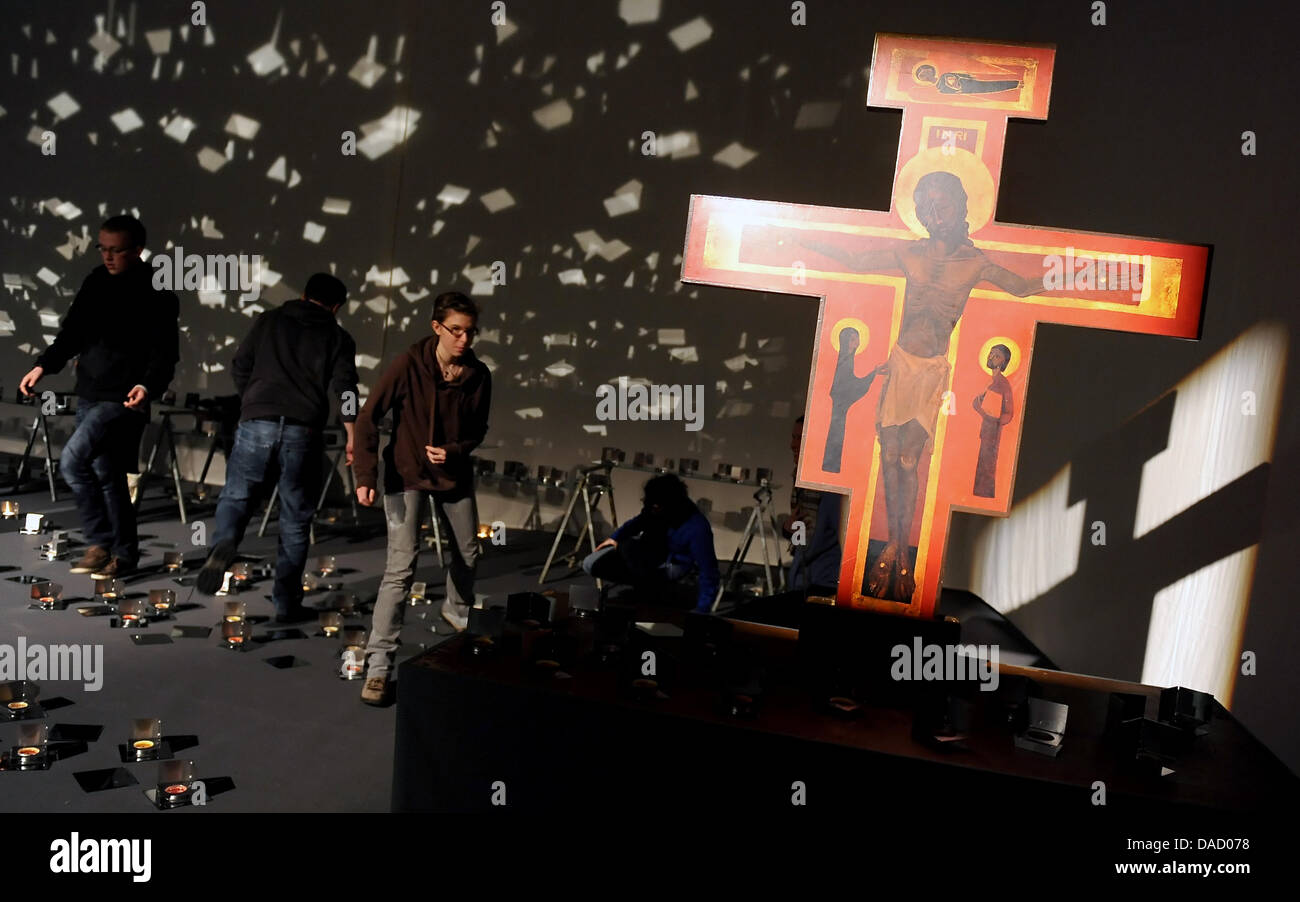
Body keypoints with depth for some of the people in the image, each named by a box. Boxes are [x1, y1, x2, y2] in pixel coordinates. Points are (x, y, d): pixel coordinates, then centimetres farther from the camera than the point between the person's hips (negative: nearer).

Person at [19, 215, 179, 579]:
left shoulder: (156, 294, -10)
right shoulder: (96, 282, 10)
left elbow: (165, 350, -15)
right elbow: (72, 331, 16)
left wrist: (149, 386, -31)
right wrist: (43, 366, 3)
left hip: (123, 398, -8)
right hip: (89, 394, 8)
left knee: (72, 460, -19)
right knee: (106, 474, 11)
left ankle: (100, 542, -4)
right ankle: (124, 553, 21)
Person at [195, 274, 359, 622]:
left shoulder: (268, 321, 15)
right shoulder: (339, 338, 11)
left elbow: (239, 368, 15)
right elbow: (343, 388, -3)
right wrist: (352, 437, -8)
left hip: (256, 423, 1)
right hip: (303, 432, -1)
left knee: (236, 495, 15)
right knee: (295, 521, 9)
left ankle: (225, 543, -18)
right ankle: (286, 603, 12)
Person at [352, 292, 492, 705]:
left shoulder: (478, 375, -9)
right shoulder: (408, 365, -19)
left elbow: (478, 430, 3)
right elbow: (368, 417, -15)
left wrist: (453, 451, -17)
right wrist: (365, 475, -21)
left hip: (455, 474, 4)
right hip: (407, 474, -4)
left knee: (468, 554, 17)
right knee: (401, 567, -12)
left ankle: (457, 609, 49)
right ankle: (378, 664, -7)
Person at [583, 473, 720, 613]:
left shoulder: (697, 529, -35)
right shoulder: (656, 506, -18)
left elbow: (708, 571, -29)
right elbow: (640, 520, 4)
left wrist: (701, 611, -27)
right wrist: (616, 537, -9)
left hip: (671, 566, -6)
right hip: (649, 551, 6)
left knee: (628, 546, -31)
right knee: (591, 564, -5)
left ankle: (659, 592, -9)